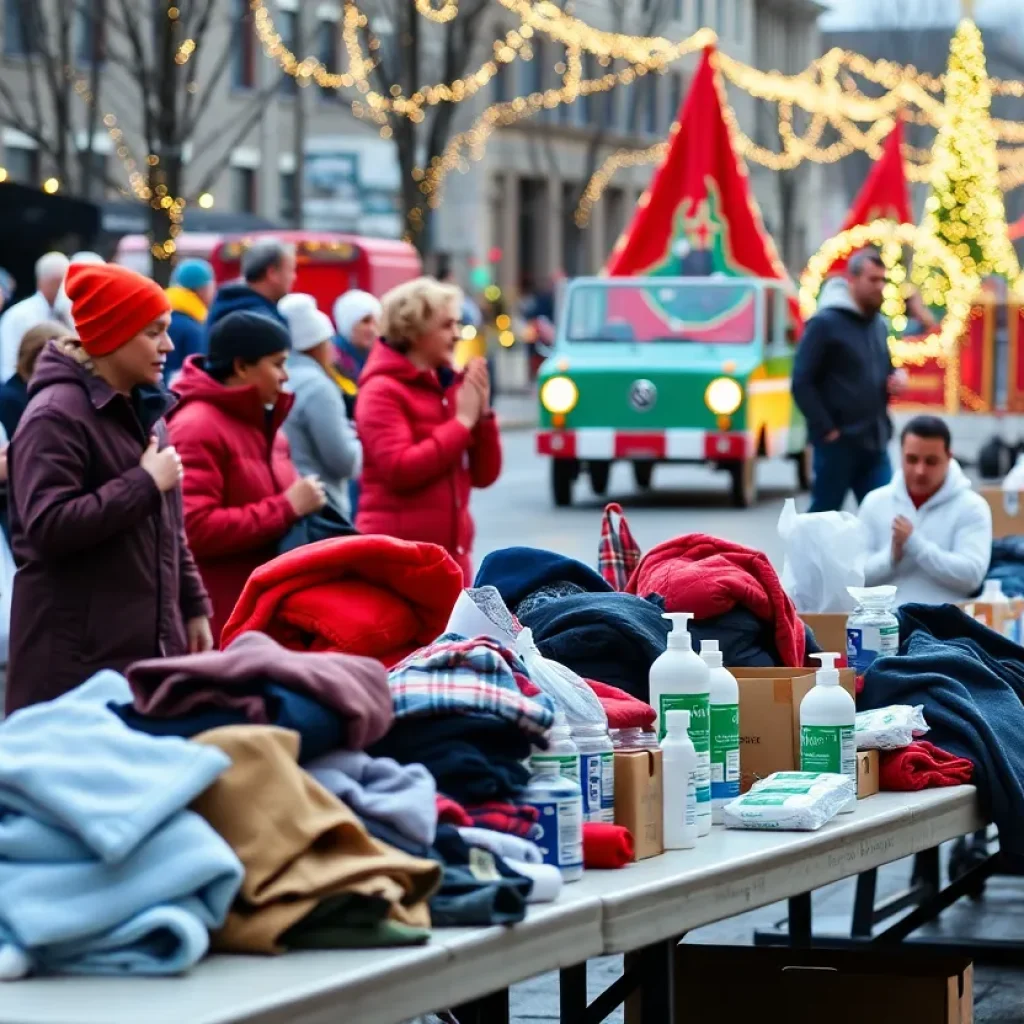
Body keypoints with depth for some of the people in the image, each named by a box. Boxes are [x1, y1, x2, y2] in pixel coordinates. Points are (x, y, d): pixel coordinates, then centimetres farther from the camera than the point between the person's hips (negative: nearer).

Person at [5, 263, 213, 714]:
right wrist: (144, 484, -18)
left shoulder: (142, 410, 17)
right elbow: (48, 527, -23)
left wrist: (193, 605, 18)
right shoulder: (57, 415, -12)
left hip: (150, 645, 9)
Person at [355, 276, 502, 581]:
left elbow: (484, 475, 13)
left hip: (451, 553, 7)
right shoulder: (382, 391, -6)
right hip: (399, 555, -7)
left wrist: (483, 414, -3)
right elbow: (400, 469, -20)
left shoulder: (450, 387, 13)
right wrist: (462, 421, -13)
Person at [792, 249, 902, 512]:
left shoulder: (879, 325, 14)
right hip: (838, 442, -6)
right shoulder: (825, 323, -9)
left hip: (875, 442, 7)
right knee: (823, 516, 3)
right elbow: (802, 383, -12)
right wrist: (827, 429, -15)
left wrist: (893, 382, 3)